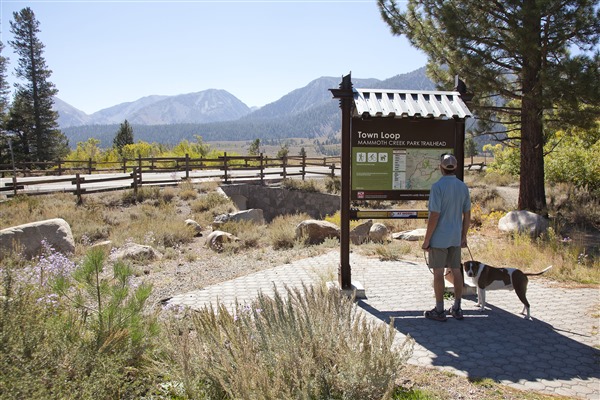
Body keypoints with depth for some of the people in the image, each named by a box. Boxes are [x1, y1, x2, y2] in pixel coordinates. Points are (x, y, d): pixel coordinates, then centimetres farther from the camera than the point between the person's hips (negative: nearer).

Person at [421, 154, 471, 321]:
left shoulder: (438, 186, -17)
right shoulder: (463, 187, 3)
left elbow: (434, 216, -20)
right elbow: (467, 214, 8)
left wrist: (426, 240, -12)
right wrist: (463, 236, 18)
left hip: (439, 238, -6)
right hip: (455, 238, 6)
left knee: (438, 273, 2)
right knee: (456, 271, 13)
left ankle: (439, 311, 9)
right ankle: (457, 309, 21)